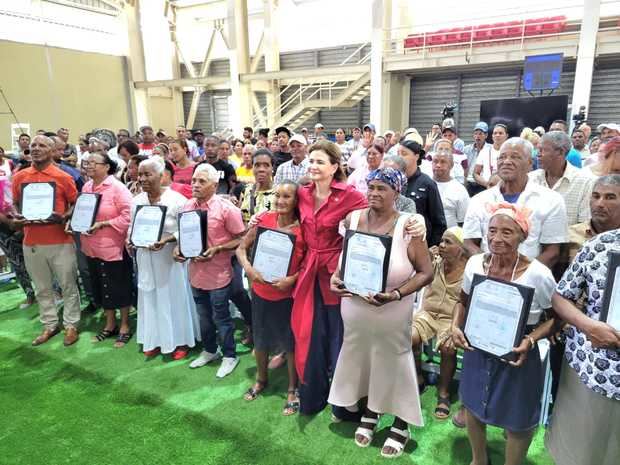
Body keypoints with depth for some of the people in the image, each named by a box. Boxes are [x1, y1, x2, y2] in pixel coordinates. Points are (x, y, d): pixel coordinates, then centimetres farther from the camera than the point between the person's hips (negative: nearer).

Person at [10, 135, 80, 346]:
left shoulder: (63, 177, -4)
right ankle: (49, 325, 27)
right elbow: (14, 204, 15)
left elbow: (76, 204, 1)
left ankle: (71, 325, 19)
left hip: (60, 241, -3)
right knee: (42, 288, 14)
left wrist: (63, 217, -17)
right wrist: (14, 219, -5)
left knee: (68, 286, 6)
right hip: (31, 242, 4)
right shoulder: (19, 177, 6)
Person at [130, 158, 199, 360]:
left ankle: (180, 340, 24)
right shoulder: (136, 201, 2)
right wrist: (129, 239, -8)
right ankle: (155, 339, 32)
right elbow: (132, 227, 13)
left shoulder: (176, 199, -14)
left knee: (174, 297, 7)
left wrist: (166, 240, -26)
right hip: (146, 258, 5)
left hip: (170, 258, -5)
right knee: (150, 298, 15)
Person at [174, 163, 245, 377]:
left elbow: (241, 239, -13)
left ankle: (230, 356, 27)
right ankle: (209, 350, 41)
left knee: (221, 317, 7)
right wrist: (178, 248, -2)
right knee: (204, 317, 21)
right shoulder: (187, 206, 4)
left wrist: (216, 250, -22)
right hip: (196, 273, 6)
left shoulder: (226, 208, -15)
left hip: (218, 274, -6)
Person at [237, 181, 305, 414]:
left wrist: (292, 279, -20)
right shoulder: (264, 219, -7)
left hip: (288, 294, -3)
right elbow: (241, 248, 0)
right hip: (261, 291, 3)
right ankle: (261, 379, 47)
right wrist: (248, 268, -17)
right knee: (260, 339, 21)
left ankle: (292, 389, 34)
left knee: (290, 342, 12)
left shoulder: (303, 228, -13)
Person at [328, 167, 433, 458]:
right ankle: (370, 413, 44)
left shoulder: (407, 226, -14)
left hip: (392, 313, -4)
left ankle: (401, 425, 36)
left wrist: (395, 295, -25)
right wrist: (335, 277, -9)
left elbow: (426, 272, -13)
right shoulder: (352, 219, -2)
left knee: (393, 362, 11)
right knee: (361, 358, 17)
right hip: (355, 308, 4)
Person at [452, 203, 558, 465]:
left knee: (517, 420, 16)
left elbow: (555, 317, -7)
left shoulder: (538, 275, -21)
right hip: (477, 351, 4)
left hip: (516, 357, -4)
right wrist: (456, 327, -10)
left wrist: (530, 340, -22)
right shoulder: (475, 263, -10)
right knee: (473, 405, 23)